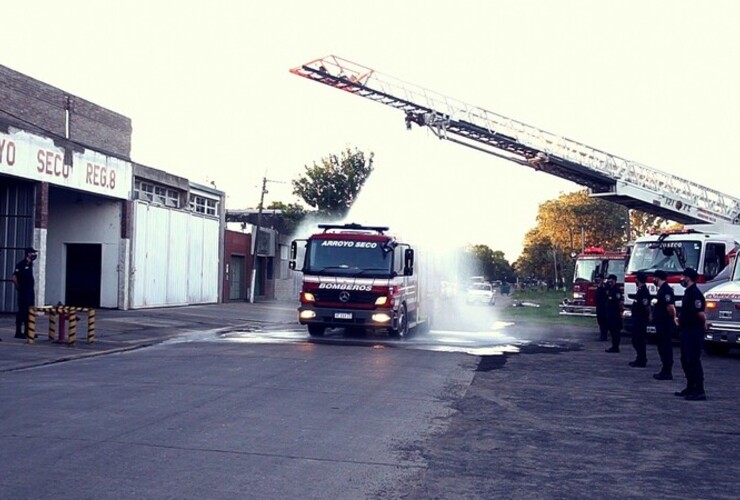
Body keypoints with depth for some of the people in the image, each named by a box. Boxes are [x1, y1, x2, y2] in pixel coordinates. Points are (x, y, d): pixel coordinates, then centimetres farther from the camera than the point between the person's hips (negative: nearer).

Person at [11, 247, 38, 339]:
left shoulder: (30, 264, 12)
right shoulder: (21, 264, -15)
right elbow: (14, 278, -20)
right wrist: (19, 287, -11)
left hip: (30, 291, 9)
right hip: (23, 292, -9)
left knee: (29, 311, 11)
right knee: (22, 311, -6)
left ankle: (27, 331, 18)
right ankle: (18, 333, -2)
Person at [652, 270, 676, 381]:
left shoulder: (666, 290, -18)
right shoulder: (662, 289, 15)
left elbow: (670, 306, -28)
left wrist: (673, 318, -15)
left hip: (665, 324, -10)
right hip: (661, 323, 10)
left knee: (666, 348, -5)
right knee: (663, 347, 15)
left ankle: (667, 373, -1)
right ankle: (665, 371, 21)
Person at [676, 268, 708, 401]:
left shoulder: (695, 293, -18)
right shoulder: (688, 292, 15)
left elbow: (700, 313, -23)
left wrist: (704, 324, -8)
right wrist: (680, 319, 14)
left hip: (694, 331, -11)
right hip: (687, 330, 11)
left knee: (694, 361, -8)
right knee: (686, 360, 16)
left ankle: (699, 391, -6)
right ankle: (690, 388, 25)